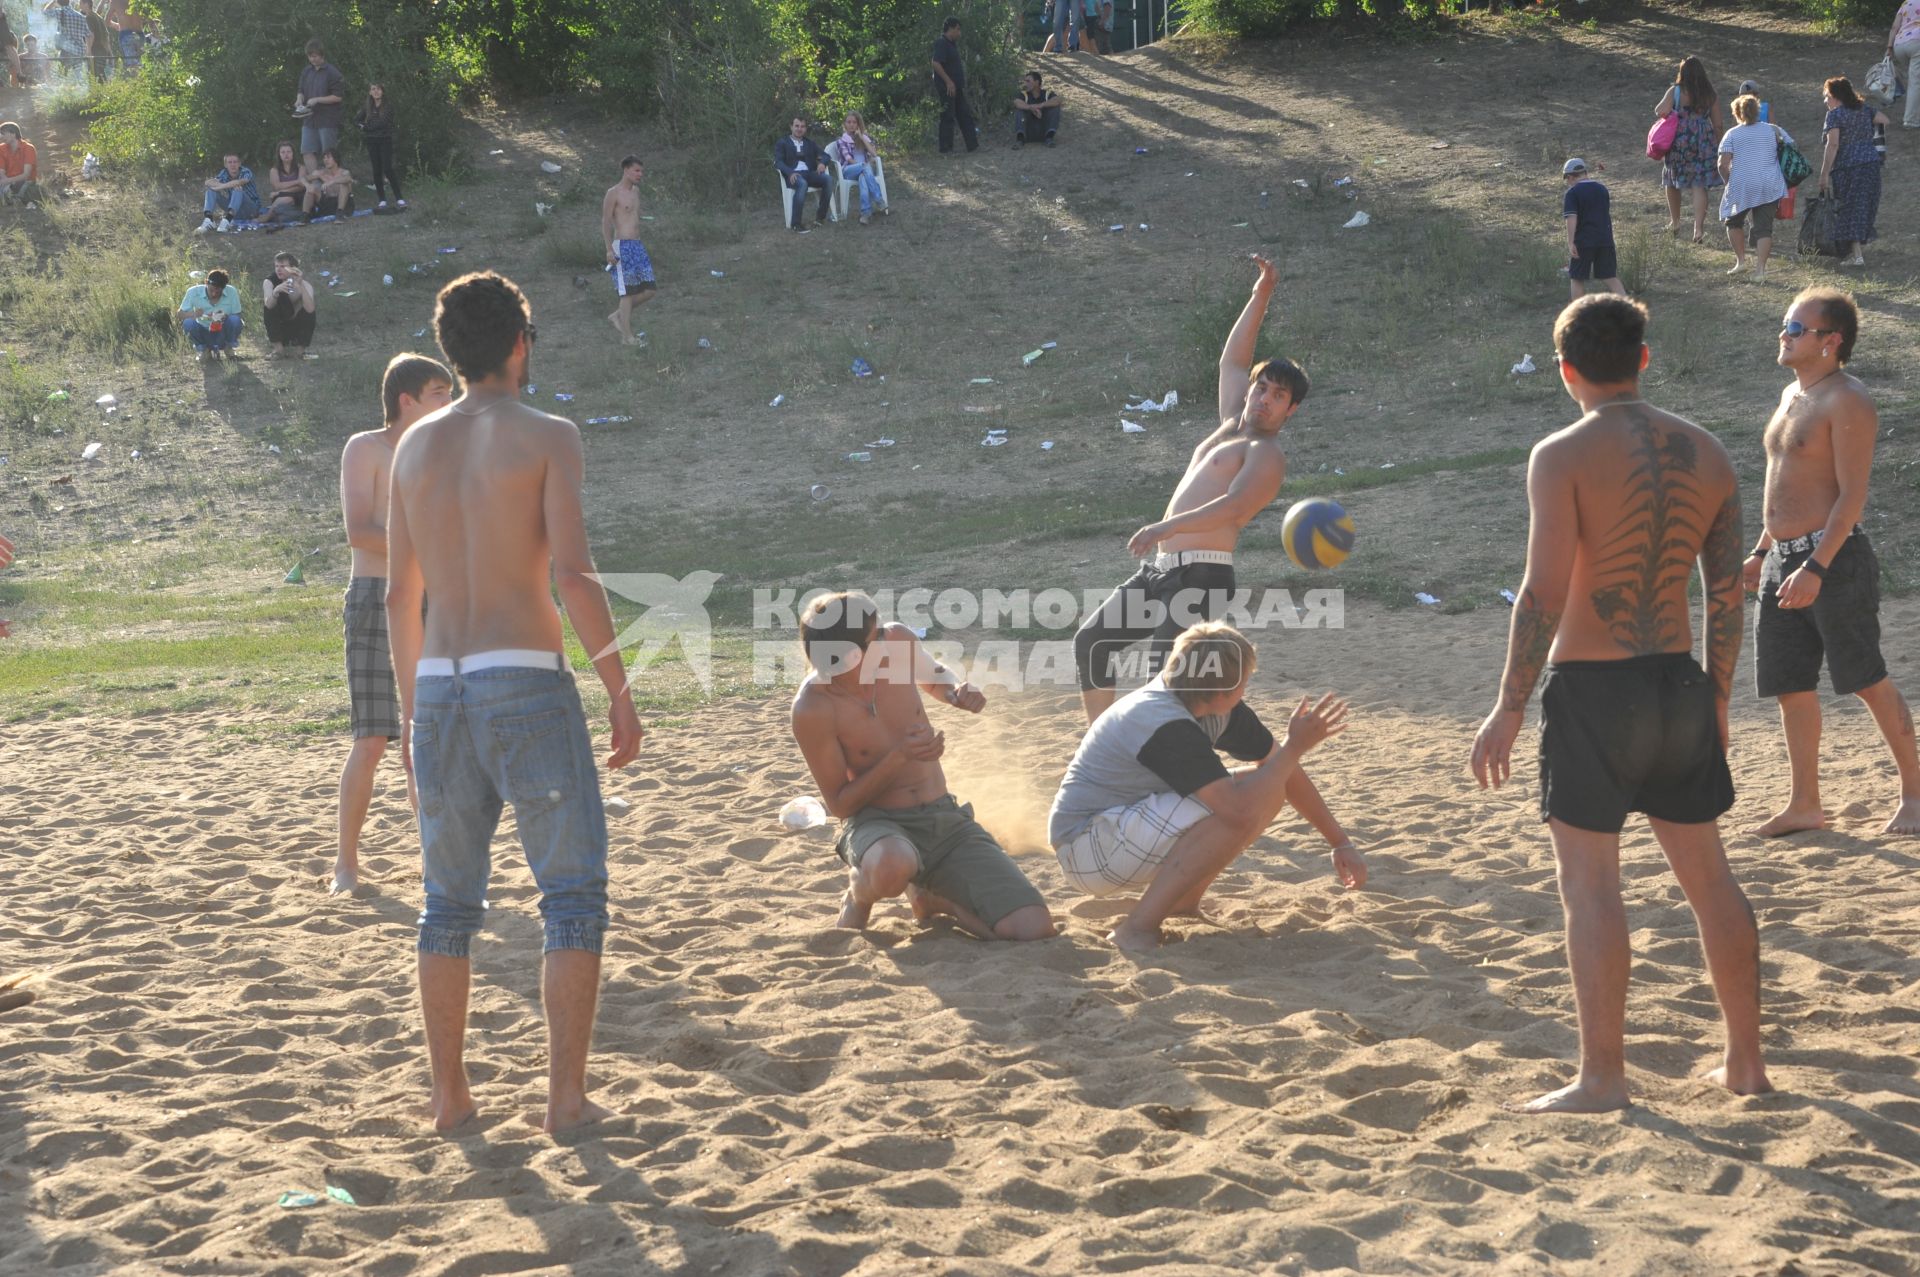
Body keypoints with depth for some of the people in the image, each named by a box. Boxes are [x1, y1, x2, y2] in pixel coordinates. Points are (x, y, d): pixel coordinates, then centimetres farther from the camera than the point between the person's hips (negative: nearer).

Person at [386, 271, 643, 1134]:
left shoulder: (415, 444, 12)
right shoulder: (546, 437, -3)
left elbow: (399, 593, 13)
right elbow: (573, 573, -14)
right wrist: (620, 691, -8)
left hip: (439, 687, 5)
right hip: (527, 681, -5)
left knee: (448, 900, 14)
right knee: (573, 892, 3)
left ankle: (449, 1094, 18)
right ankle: (566, 1094, 0)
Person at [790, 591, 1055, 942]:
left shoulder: (897, 642, -8)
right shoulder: (812, 708, -20)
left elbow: (933, 676, 19)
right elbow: (839, 804, -10)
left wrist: (958, 689, -5)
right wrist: (899, 757, -23)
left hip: (945, 819, 5)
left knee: (1035, 929, -15)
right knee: (892, 868, -45)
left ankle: (932, 897, 14)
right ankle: (858, 896, -5)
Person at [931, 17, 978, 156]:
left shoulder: (952, 44, 16)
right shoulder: (941, 44, -15)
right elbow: (936, 64, -24)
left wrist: (961, 84, 17)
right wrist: (948, 82, -23)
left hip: (956, 87, 10)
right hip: (947, 87, -10)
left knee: (965, 116, 9)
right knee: (948, 118, -5)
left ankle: (972, 146, 12)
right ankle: (946, 149, 1)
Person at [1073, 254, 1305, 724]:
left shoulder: (1266, 454, -8)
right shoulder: (1232, 426, 19)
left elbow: (1234, 506, -25)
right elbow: (1232, 361, 32)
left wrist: (1168, 527, -38)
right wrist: (1260, 297, 28)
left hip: (1200, 575, -10)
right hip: (1160, 570, 10)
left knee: (1163, 679, -21)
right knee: (1092, 641, 11)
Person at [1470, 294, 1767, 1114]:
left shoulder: (1563, 456, -11)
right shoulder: (1707, 454, 7)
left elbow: (1544, 593, -17)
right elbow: (1727, 593, 8)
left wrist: (1507, 709, -13)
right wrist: (1716, 697, 17)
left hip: (1592, 686, -6)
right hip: (1679, 681, 6)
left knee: (1590, 884, -1)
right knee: (1708, 875, 15)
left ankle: (1601, 1078, 0)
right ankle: (1746, 1061, 23)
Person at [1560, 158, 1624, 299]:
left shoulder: (1572, 193, -7)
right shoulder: (1602, 189, 12)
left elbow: (1571, 219, -17)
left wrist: (1570, 242, -18)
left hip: (1583, 241, -5)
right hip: (1605, 239, 5)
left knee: (1577, 279, 8)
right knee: (1610, 277, 7)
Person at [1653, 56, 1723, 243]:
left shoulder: (1675, 91, -7)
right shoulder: (1711, 94, 3)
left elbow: (1660, 111, -16)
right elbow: (1717, 124, 6)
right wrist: (1717, 147, 16)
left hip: (1679, 142, -2)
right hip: (1704, 143, 2)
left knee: (1672, 182, 19)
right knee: (1699, 187, 1)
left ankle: (1674, 223, 29)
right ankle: (1699, 229, -9)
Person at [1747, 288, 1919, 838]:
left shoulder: (1847, 401, -12)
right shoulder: (1793, 394, 16)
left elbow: (1852, 494, -18)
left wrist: (1816, 567, -24)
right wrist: (1762, 553, 21)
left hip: (1833, 559, -9)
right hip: (1784, 559, 9)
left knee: (1869, 681, -2)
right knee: (1791, 686, 9)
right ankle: (1804, 804, 17)